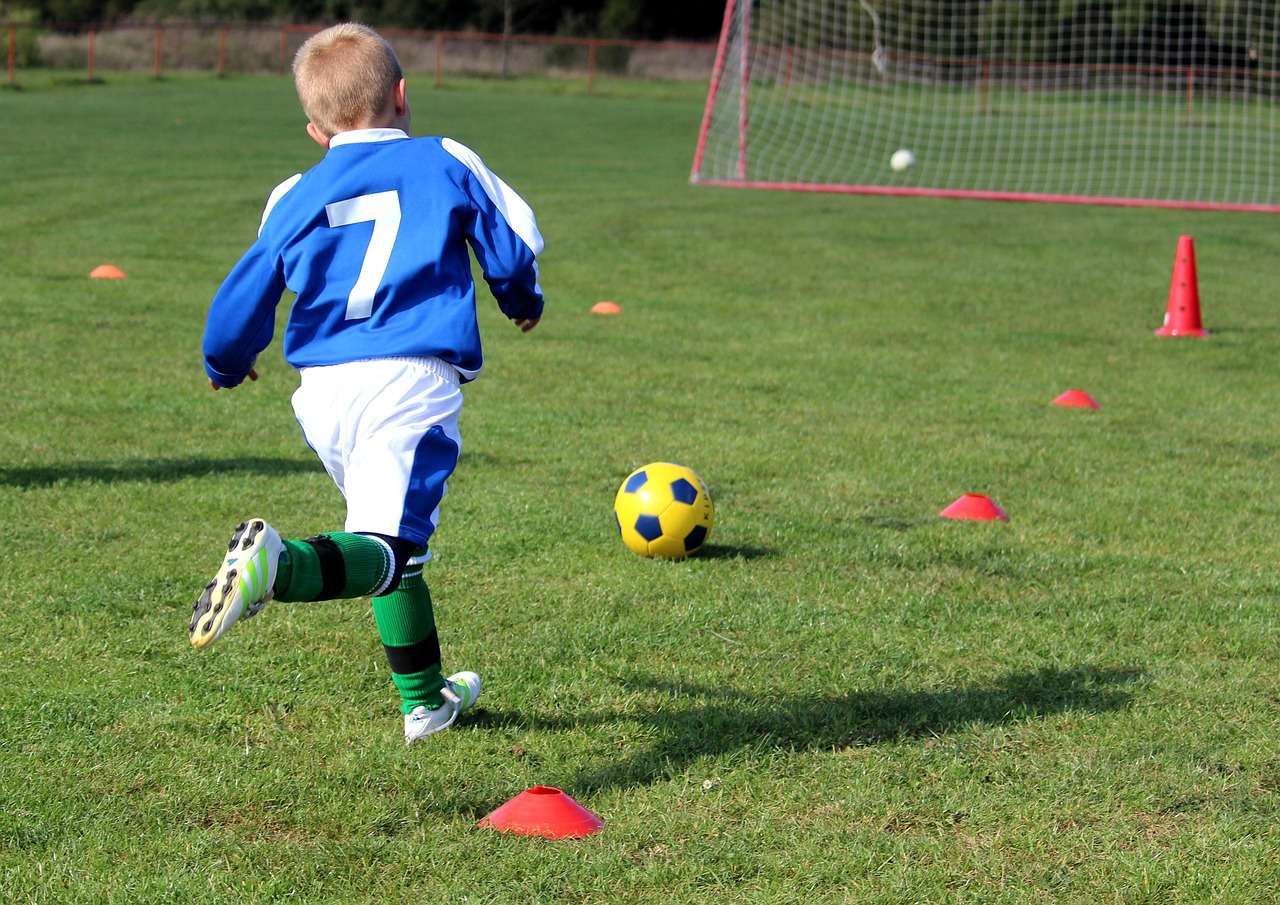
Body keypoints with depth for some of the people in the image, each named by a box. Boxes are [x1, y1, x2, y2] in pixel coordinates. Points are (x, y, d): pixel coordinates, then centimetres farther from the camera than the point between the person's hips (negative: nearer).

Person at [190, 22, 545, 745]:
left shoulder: (295, 198, 16)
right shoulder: (445, 163, 9)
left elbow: (243, 303, 16)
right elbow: (515, 245, 13)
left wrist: (227, 367, 37)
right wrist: (523, 301, 36)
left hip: (323, 389, 4)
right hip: (412, 383, -4)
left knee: (393, 537, 22)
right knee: (386, 546, -16)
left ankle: (425, 699, 28)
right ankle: (281, 564, -46)